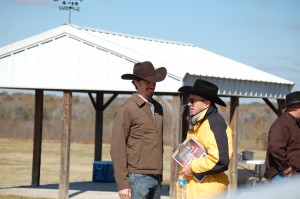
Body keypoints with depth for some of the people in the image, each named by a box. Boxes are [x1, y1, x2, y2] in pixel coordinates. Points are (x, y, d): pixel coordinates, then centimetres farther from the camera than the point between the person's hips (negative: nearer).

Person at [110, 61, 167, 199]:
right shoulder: (126, 110, -6)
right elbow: (117, 149, -9)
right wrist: (122, 184, -14)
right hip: (137, 177, -7)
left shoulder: (157, 108, 14)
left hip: (156, 178, 7)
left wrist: (160, 177, 16)